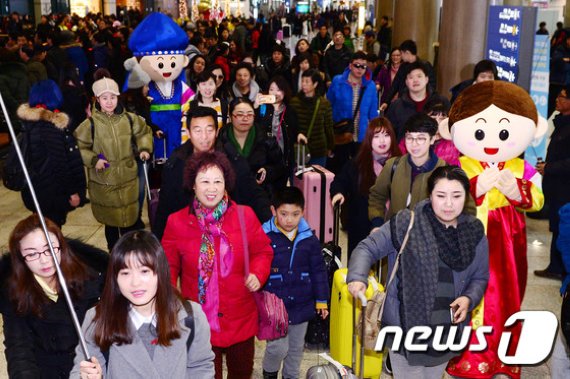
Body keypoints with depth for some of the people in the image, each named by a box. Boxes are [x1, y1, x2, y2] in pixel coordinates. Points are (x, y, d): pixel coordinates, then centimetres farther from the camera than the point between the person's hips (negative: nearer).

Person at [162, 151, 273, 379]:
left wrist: (258, 274, -15)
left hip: (240, 319, 1)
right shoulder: (177, 223, -7)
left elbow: (263, 251, 4)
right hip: (199, 323, -1)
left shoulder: (245, 216, -7)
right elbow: (169, 265, 1)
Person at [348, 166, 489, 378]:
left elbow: (480, 277, 11)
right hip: (406, 327, -4)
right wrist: (357, 278, -25)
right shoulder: (406, 223, -12)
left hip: (447, 331, 4)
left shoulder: (475, 233, 0)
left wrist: (469, 299, -9)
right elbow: (368, 248, -8)